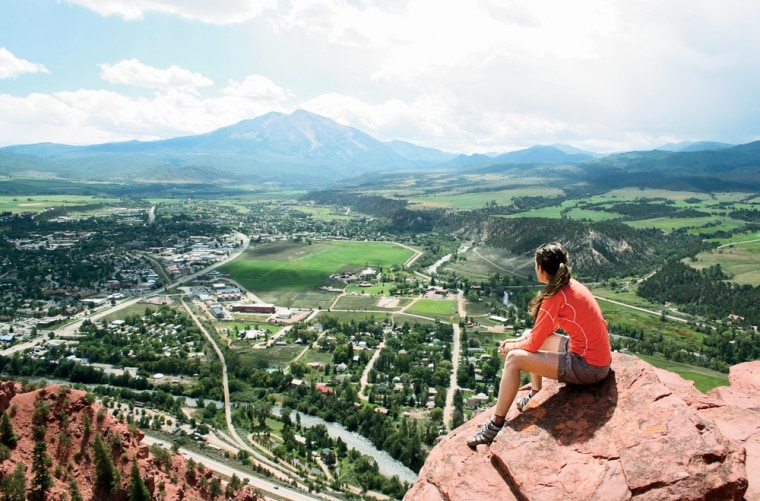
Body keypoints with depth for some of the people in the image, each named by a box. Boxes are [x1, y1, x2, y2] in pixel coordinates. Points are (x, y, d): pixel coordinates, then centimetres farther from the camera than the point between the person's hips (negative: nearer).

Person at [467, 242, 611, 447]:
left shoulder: (556, 296, -21)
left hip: (588, 367, -9)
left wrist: (512, 346, 4)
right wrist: (518, 340, 9)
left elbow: (534, 343, -15)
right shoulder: (571, 285, 5)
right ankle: (535, 395, 32)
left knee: (514, 358, -14)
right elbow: (545, 329, 16)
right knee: (530, 335, 20)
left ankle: (496, 424, -3)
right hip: (597, 356, 9)